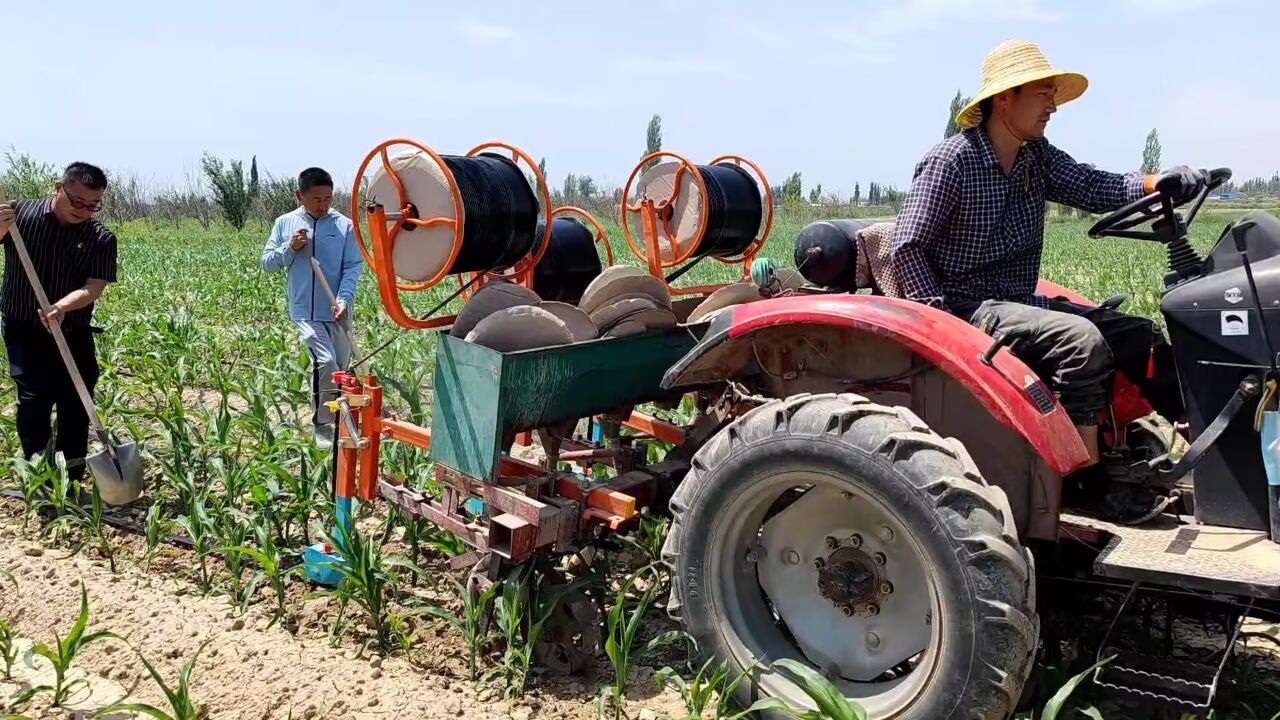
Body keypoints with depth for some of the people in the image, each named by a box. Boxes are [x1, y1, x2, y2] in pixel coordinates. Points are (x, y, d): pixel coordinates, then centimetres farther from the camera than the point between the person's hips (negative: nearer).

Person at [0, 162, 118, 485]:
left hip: (75, 336, 2)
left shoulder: (102, 239, -7)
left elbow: (94, 288, -16)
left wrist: (62, 307, -36)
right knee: (33, 399, -14)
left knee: (76, 406, 7)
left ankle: (71, 483, 22)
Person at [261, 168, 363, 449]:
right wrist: (290, 248, -11)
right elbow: (267, 263, 7)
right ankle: (323, 425, -3)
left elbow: (353, 267, -4)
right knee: (326, 363, -17)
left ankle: (338, 421, 31)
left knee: (340, 369, 11)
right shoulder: (285, 223, 3)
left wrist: (344, 300, -18)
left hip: (336, 312, 1)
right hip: (305, 311, -1)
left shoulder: (344, 225, -1)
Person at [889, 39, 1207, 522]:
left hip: (1020, 304, 9)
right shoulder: (950, 162, -12)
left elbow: (1091, 186, -1)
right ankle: (1088, 482, -20)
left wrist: (1159, 183, -20)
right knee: (1081, 339, -28)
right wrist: (943, 316, -21)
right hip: (970, 307, -9)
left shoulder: (1037, 158, 10)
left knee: (1139, 336, 3)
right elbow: (906, 248, -14)